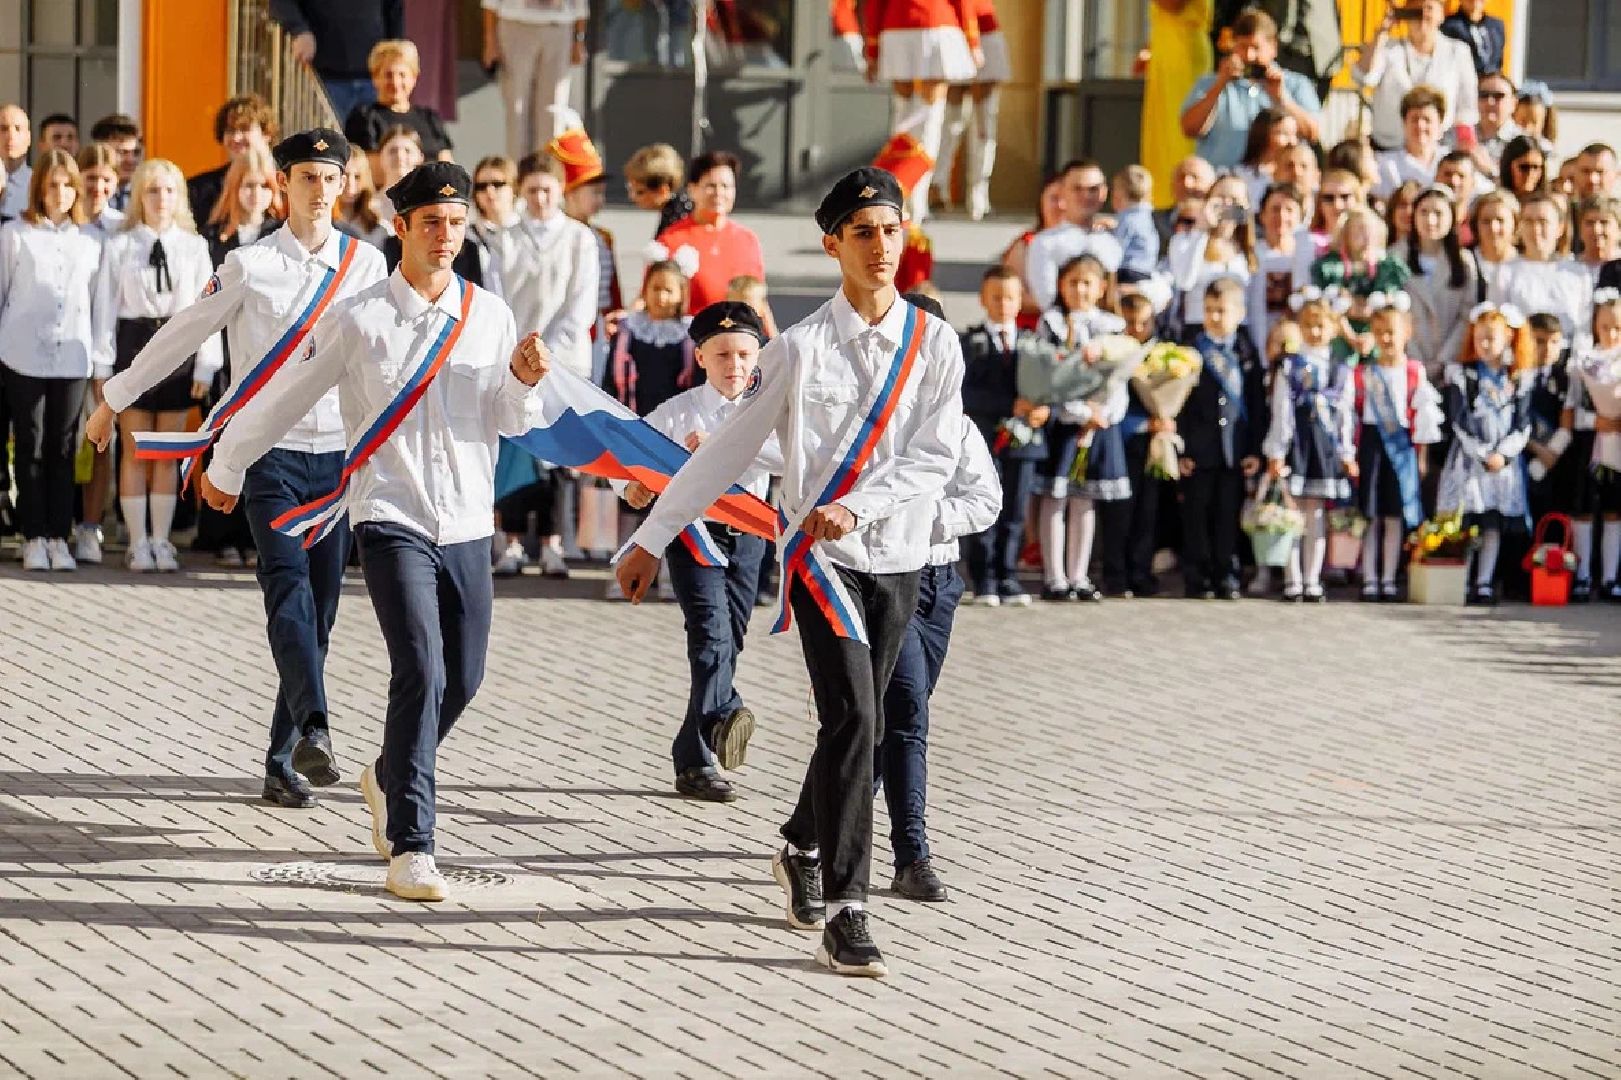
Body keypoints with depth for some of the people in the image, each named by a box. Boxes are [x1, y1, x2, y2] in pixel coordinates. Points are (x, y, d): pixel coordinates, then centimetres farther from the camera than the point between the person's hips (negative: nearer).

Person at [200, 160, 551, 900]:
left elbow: (511, 422, 6)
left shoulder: (489, 316, 6)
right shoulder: (360, 320, -4)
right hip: (392, 521, -4)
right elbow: (287, 397, 6)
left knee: (462, 679, 11)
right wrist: (225, 468, 16)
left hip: (467, 525, 4)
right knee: (421, 673, -18)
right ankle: (409, 848, -16)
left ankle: (389, 777, 41)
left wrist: (525, 381, -16)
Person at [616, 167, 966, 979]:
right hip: (821, 555, -3)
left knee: (854, 722, 12)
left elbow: (937, 457, -5)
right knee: (852, 717, -16)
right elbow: (728, 451, 1)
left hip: (898, 556, 3)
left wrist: (856, 508, -20)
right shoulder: (801, 348, -4)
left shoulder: (935, 344, 2)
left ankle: (801, 850, 39)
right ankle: (843, 911, -17)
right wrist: (652, 538, 2)